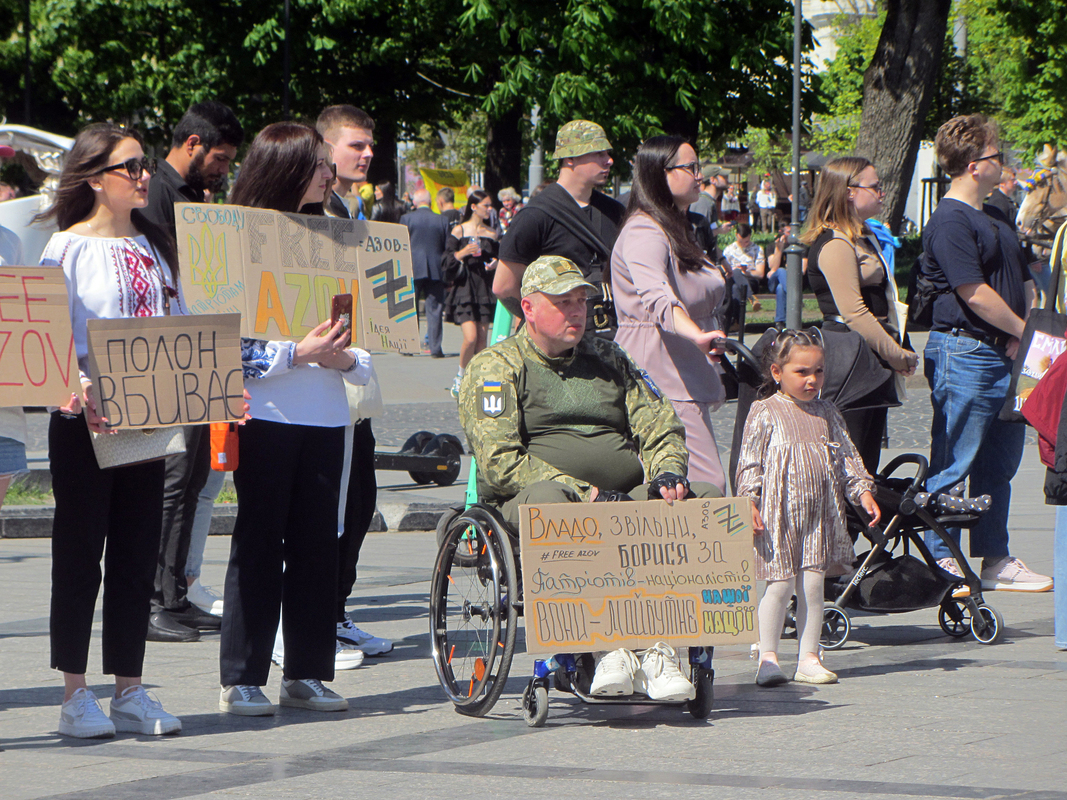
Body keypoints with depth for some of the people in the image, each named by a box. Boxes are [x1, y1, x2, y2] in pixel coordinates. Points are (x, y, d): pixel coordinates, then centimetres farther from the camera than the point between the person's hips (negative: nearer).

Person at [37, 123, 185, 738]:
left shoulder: (156, 247, 13)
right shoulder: (69, 248, -5)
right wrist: (82, 391, -28)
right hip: (84, 423, -5)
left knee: (138, 557, 7)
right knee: (80, 559, 0)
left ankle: (131, 691, 13)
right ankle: (76, 694, 5)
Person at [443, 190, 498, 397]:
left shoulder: (491, 233, 12)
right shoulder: (460, 230, 0)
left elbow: (498, 256, 21)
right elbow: (448, 260, -2)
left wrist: (495, 263, 0)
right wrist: (463, 253, -19)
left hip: (485, 288, 5)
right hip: (464, 288, -4)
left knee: (482, 338, 0)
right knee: (470, 337, -15)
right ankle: (460, 377, 4)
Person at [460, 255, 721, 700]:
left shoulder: (607, 358, 24)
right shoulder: (496, 366, 5)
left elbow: (660, 428, 20)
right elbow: (500, 462, -8)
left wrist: (667, 473, -4)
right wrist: (585, 494, -17)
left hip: (626, 499, 5)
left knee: (709, 500, -20)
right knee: (548, 502, -41)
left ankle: (659, 649, -32)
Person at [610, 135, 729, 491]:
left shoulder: (676, 230, 22)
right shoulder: (644, 232, -14)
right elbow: (655, 295, -34)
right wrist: (694, 333, -51)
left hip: (685, 376, 10)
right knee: (708, 484, -18)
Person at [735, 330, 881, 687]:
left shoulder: (826, 413, 12)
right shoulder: (764, 413, -2)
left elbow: (846, 457, 17)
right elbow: (749, 462, -5)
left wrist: (863, 491, 7)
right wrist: (749, 501, -14)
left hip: (820, 513, 4)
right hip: (779, 514, -4)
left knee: (813, 584, 3)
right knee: (780, 584, -6)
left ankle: (809, 658, 10)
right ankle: (768, 657, 3)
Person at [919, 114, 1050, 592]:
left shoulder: (994, 219, 18)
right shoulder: (949, 221, -13)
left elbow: (1024, 282, 20)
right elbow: (974, 293, -19)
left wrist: (1028, 330, 3)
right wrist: (1023, 330, -9)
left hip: (1004, 353, 10)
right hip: (964, 351, -10)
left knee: (1000, 463, 13)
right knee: (952, 465, -4)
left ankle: (996, 561, 20)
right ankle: (941, 564, 1)